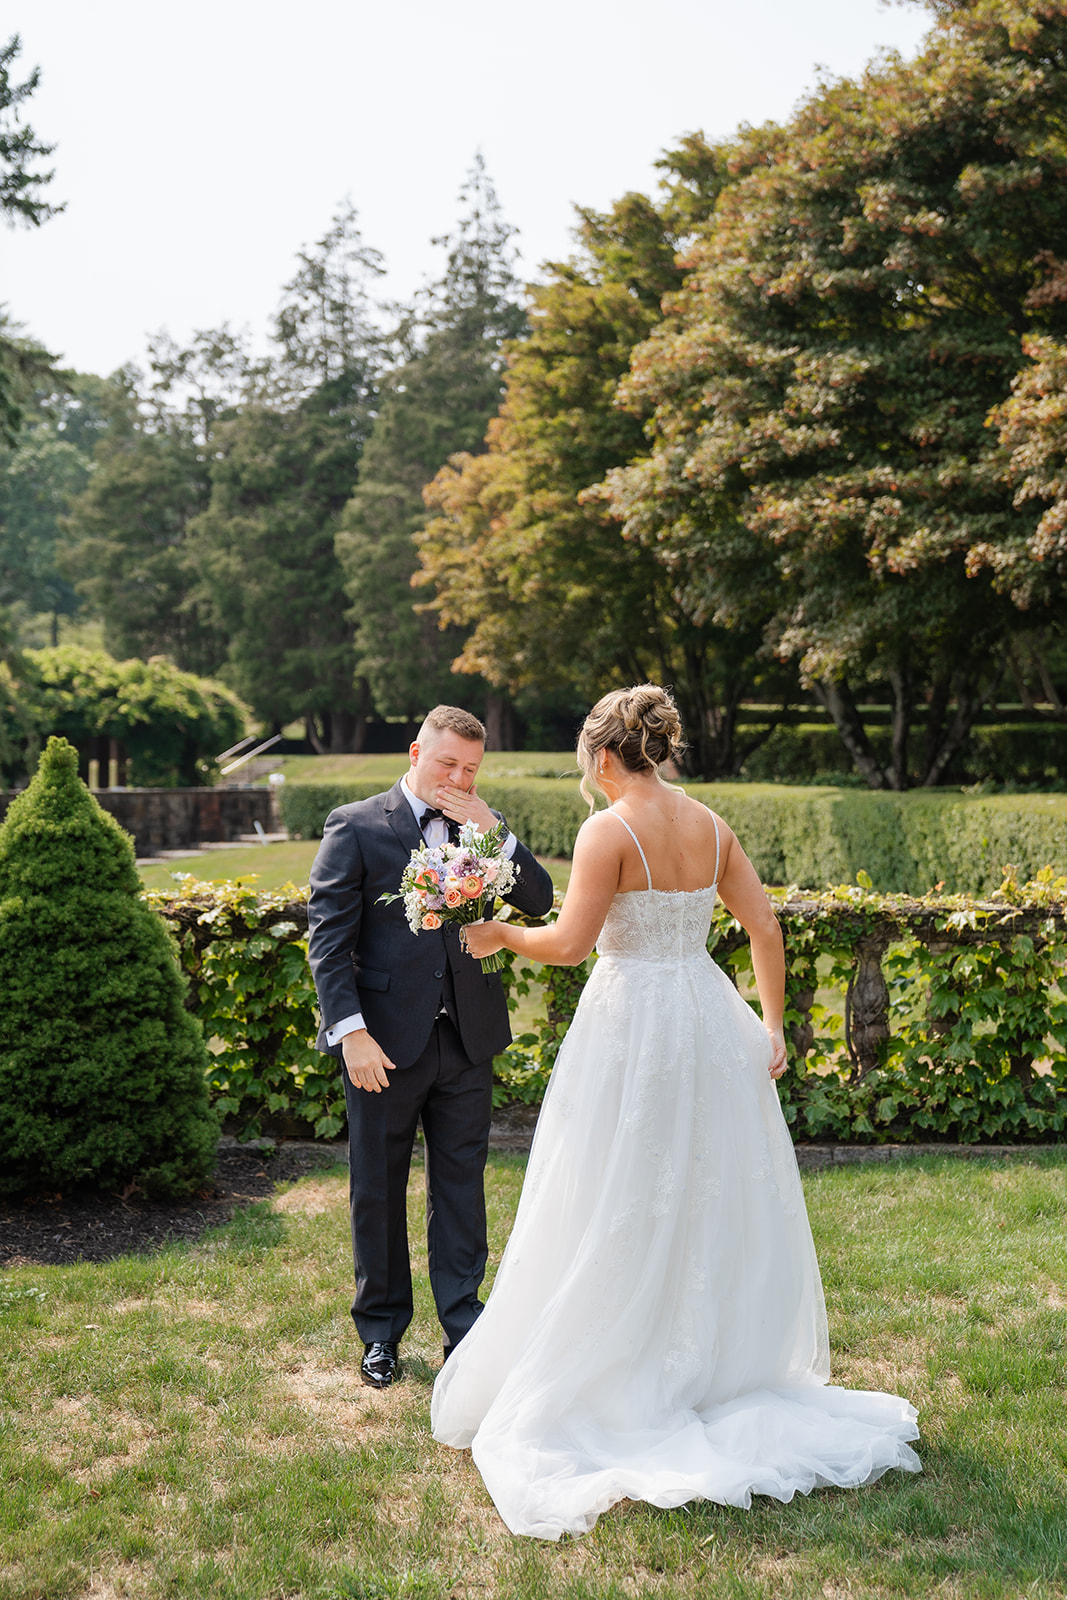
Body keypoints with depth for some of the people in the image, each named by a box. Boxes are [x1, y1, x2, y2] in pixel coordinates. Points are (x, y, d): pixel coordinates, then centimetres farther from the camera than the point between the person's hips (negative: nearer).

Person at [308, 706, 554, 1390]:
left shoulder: (486, 826, 7)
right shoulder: (356, 826, -4)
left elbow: (540, 901, -2)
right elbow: (328, 936, -8)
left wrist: (494, 832, -13)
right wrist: (351, 1030, -16)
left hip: (469, 1040, 3)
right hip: (385, 1043, -3)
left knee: (462, 1186, 10)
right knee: (379, 1190, 10)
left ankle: (463, 1324, 23)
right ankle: (382, 1331, 25)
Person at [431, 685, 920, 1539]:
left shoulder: (609, 829, -13)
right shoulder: (710, 826, 5)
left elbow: (571, 941, -19)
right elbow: (765, 926, 5)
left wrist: (501, 935, -2)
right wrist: (772, 1022, 12)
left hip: (631, 1022, -6)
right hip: (710, 1018, 6)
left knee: (618, 1214, 5)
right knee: (718, 1201, 17)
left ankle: (607, 1383, 16)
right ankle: (725, 1369, 30)